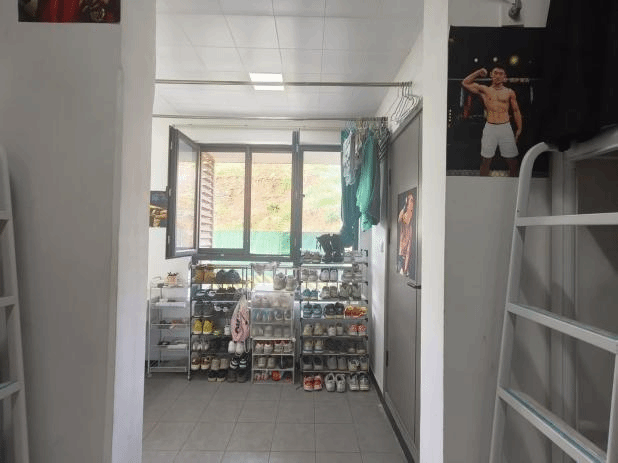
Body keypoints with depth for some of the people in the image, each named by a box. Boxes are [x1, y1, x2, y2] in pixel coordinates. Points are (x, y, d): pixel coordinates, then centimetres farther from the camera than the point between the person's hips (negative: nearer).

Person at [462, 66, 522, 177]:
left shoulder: (509, 92, 9)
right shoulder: (484, 90, 8)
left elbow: (516, 111, 13)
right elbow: (465, 83, 6)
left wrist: (519, 129, 7)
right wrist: (478, 73, 2)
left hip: (505, 127, 1)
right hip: (490, 127, -1)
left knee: (513, 161, 2)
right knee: (485, 160, 2)